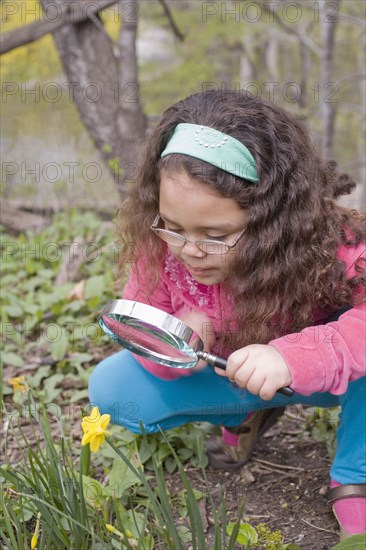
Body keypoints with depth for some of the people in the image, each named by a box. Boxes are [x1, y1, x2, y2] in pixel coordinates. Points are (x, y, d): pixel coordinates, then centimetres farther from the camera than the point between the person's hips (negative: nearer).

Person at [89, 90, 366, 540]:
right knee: (110, 390, -14)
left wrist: (294, 356, -55)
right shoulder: (159, 245, -22)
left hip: (312, 379, -3)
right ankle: (245, 416, 6)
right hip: (220, 378, 4)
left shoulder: (329, 248, -33)